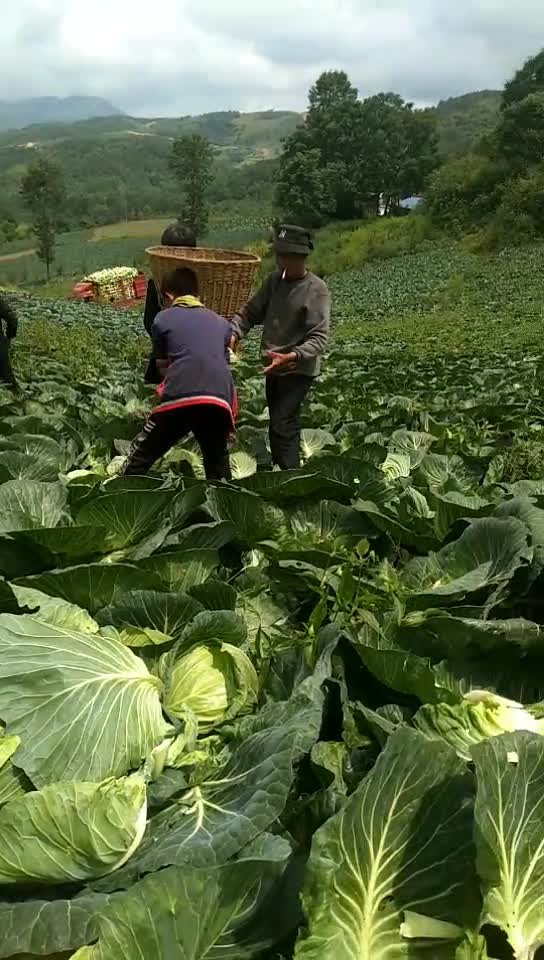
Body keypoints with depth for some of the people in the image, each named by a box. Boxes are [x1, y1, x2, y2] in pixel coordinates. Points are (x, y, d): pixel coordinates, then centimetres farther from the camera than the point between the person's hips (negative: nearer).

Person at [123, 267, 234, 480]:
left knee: (140, 458, 13)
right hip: (219, 399, 3)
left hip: (180, 397, -3)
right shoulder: (222, 323, 25)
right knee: (217, 463, 21)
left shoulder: (163, 319, 17)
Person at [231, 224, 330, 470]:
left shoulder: (317, 290, -17)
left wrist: (291, 356, -38)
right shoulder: (274, 280, 2)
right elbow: (251, 312, 4)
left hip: (298, 369, -7)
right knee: (279, 425, 18)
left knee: (282, 426, -14)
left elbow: (319, 337, -23)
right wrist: (234, 333, -16)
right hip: (274, 366, 7)